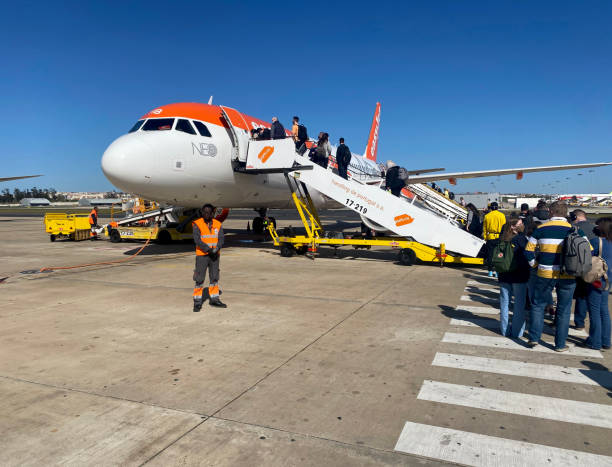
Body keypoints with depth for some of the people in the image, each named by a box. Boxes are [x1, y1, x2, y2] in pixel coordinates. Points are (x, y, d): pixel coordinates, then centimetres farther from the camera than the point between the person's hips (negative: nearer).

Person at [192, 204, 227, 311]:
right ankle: (197, 302, 6)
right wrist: (208, 249, -21)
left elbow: (221, 239, -1)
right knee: (199, 279, -3)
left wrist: (217, 248, -20)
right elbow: (197, 240, -14)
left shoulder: (218, 224, 5)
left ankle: (214, 299, 24)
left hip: (215, 255, 4)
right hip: (202, 255, -4)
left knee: (215, 278, 12)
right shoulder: (197, 224, -5)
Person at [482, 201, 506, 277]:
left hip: (490, 238, 1)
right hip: (499, 237, -1)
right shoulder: (502, 215, -3)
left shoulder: (487, 216, 2)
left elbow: (484, 228, 6)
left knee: (490, 254, 8)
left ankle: (490, 271, 12)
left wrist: (485, 237, 13)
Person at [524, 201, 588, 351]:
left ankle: (534, 338, 12)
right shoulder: (575, 230, 0)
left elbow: (528, 250, -2)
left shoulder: (541, 229, -2)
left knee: (538, 305, 14)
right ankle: (560, 344, 18)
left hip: (545, 274, -1)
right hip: (568, 276, 1)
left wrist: (535, 265, 9)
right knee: (563, 309, 12)